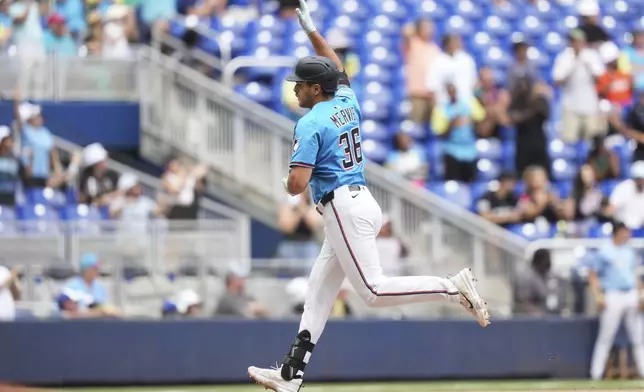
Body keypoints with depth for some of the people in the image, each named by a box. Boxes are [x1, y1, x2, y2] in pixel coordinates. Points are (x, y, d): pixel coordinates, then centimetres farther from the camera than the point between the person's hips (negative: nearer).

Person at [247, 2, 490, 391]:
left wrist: (291, 177, 4)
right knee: (319, 291, 11)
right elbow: (337, 68, 32)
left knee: (374, 291, -12)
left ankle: (453, 288, -18)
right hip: (362, 202, 10)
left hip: (344, 209, -10)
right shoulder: (348, 103, 11)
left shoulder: (310, 124, -12)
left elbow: (296, 185, -19)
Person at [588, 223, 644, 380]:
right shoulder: (605, 252, -2)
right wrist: (598, 296, -14)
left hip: (631, 295, 6)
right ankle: (596, 373, -3)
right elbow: (593, 276, -2)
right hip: (613, 295, -6)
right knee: (606, 336, -6)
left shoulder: (630, 252, 16)